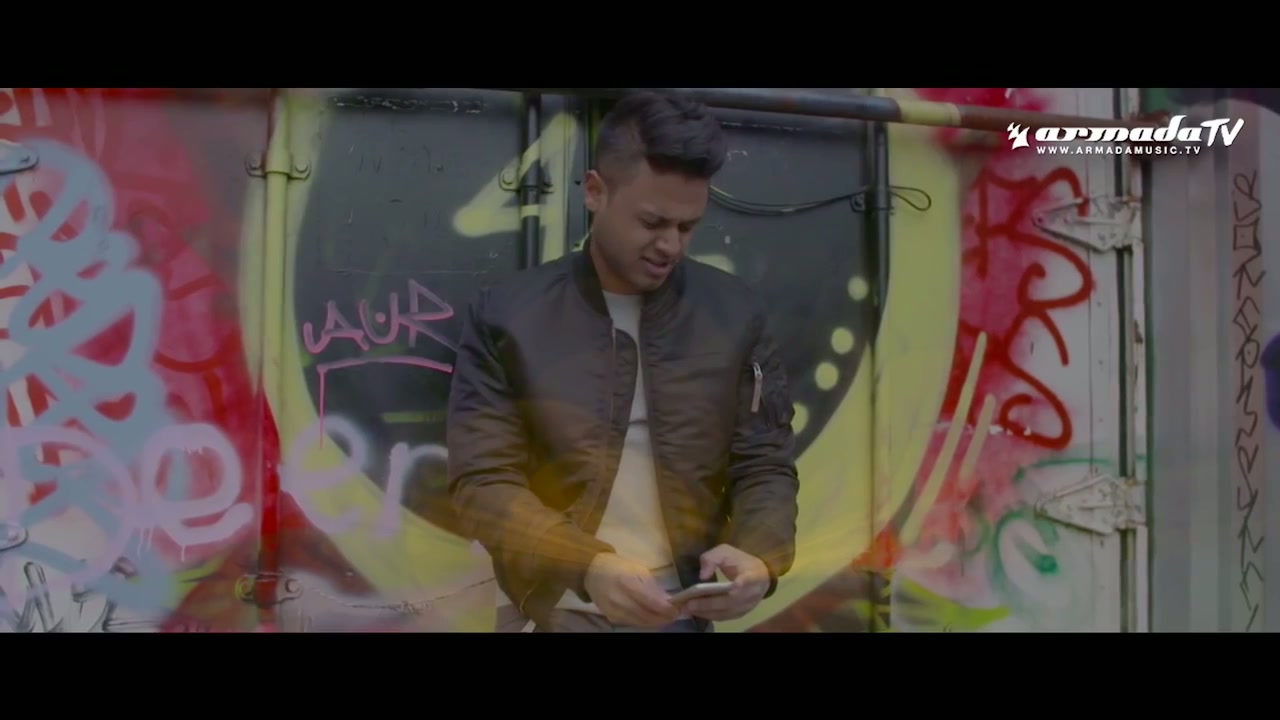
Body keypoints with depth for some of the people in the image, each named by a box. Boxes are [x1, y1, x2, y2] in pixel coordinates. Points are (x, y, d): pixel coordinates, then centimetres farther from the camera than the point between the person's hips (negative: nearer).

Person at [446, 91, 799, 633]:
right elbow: (482, 481, -12)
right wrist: (588, 568, -27)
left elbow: (766, 466, 1)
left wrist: (758, 555, -19)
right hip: (553, 611, -2)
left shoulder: (735, 314, -1)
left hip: (680, 616, 2)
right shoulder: (507, 315, -7)